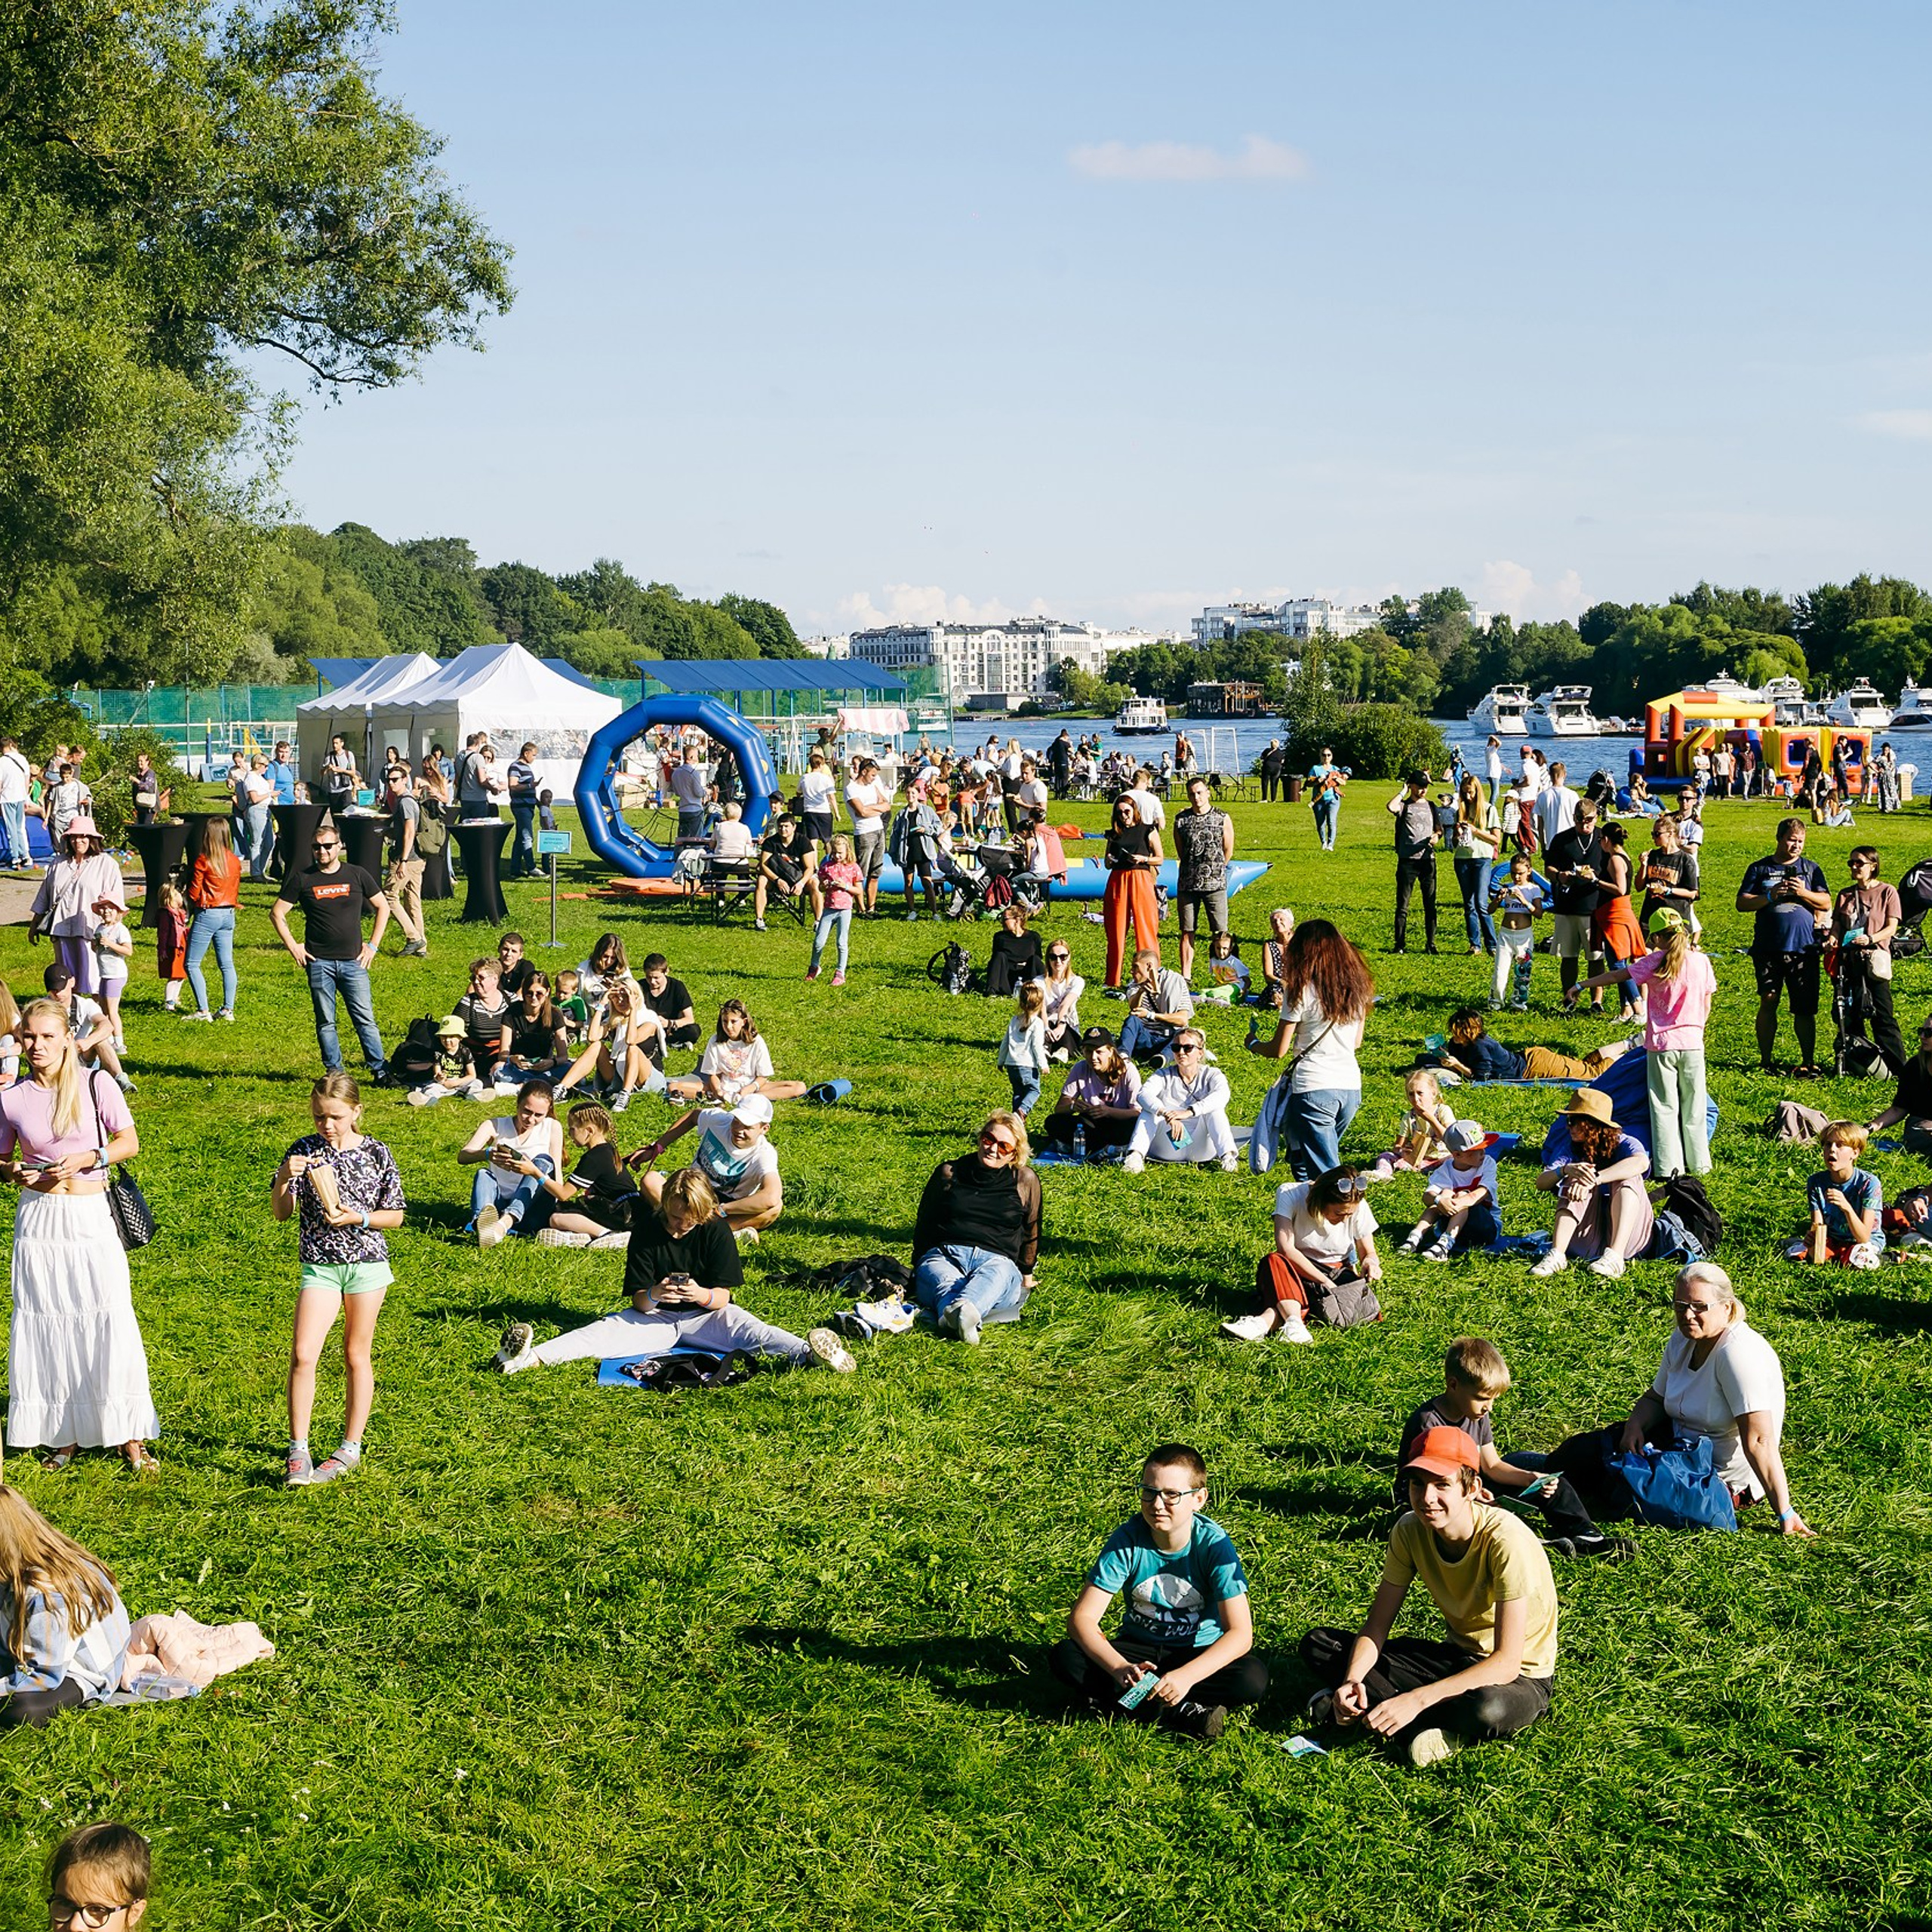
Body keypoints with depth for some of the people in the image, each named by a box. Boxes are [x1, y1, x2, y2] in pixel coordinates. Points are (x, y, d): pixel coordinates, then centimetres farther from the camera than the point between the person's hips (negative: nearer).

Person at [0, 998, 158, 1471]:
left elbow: (129, 1141, 1)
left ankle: (129, 1436, 6)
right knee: (45, 1324, 5)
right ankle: (65, 1434, 19)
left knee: (109, 1322, -4)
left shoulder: (95, 1087, -4)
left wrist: (88, 1157, -15)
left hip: (90, 1219, -2)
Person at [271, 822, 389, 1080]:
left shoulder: (356, 875, 4)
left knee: (365, 1019, -2)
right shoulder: (303, 879, 3)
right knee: (325, 1022, 4)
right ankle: (334, 1071, 12)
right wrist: (293, 947, 1)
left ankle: (380, 1071, 2)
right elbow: (277, 913, 8)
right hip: (319, 962, 0)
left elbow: (383, 907, 13)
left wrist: (373, 945, 7)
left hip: (353, 961, 0)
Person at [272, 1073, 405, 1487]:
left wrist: (358, 1217, -15)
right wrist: (285, 1177, -19)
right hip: (319, 1265, 1)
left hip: (367, 1263, 0)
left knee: (356, 1356, 9)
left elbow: (395, 1216, 2)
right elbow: (280, 1213, -2)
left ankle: (351, 1448, 20)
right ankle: (298, 1450, -4)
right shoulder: (304, 1151, -1)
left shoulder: (376, 1153, -3)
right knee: (302, 1354, -11)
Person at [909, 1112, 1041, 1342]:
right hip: (943, 1256, 1)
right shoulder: (949, 1173, 16)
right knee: (946, 1283, -39)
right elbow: (923, 1224, 25)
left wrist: (1026, 1277, 28)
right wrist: (919, 1268, 22)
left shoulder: (1025, 1181, 13)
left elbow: (1030, 1233, 25)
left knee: (996, 1273, -41)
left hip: (997, 1260, -1)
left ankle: (962, 1310, -73)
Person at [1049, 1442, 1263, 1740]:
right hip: (1138, 1650, 1)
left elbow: (1240, 1633, -25)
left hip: (1200, 1653, -1)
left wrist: (1186, 1676, -40)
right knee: (1065, 1657, -25)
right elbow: (1082, 1617, -18)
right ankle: (1183, 1713, -28)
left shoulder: (1213, 1544, -19)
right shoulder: (1127, 1540, -15)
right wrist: (1120, 1668, -36)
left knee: (1254, 1679, -31)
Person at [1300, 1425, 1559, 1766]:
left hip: (1521, 1677, -6)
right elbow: (1376, 1625, -4)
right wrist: (1352, 1680, -26)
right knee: (1318, 1645, -9)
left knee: (1485, 1710, -44)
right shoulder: (1411, 1531, -10)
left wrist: (1417, 1699, -38)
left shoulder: (1506, 1542, -28)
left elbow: (1506, 1662, -31)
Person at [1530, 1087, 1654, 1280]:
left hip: (1629, 1239, -2)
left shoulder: (1623, 1144, -3)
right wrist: (1566, 1170, -31)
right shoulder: (1573, 1154, 7)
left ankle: (1615, 1256, -40)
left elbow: (1641, 1162, -29)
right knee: (1577, 1181, -18)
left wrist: (1594, 1178, -39)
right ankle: (1557, 1254, -35)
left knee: (1627, 1179, -23)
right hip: (1588, 1241, 2)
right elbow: (1541, 1183, -9)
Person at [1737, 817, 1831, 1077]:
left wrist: (1803, 892, -11)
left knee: (1805, 1008, -1)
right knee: (1768, 1003, 1)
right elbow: (1742, 903, 3)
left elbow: (1826, 903, 6)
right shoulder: (1760, 868, 9)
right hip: (1768, 948, 0)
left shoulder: (1810, 868, 11)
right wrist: (1770, 896, -12)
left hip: (1804, 948, 0)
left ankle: (1808, 1061, 4)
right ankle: (1765, 1060, 11)